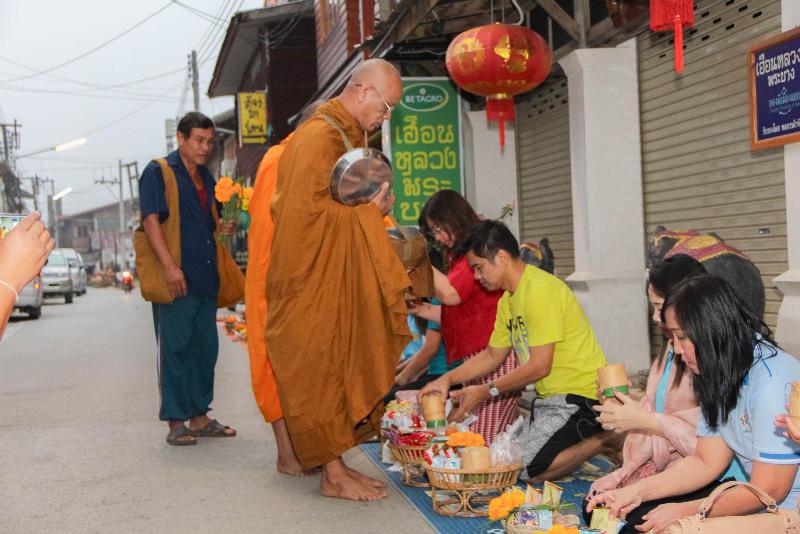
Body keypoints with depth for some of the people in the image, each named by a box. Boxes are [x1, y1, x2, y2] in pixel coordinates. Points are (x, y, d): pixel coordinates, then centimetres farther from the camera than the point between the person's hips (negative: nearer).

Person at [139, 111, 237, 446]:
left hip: (206, 279, 8)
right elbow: (150, 220, -14)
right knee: (174, 349, -3)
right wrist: (169, 265, -24)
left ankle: (199, 418, 20)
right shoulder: (158, 172, -3)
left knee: (205, 349, 10)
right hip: (176, 280, -7)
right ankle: (176, 422, 4)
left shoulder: (206, 177, 19)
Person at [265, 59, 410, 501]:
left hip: (338, 282, 10)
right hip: (314, 284, -10)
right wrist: (367, 211, -15)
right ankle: (333, 475, 4)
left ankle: (335, 462, 19)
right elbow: (306, 210, -23)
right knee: (320, 374, -3)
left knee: (339, 373, 11)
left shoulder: (345, 136, 16)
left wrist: (372, 206, 6)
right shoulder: (319, 137, -16)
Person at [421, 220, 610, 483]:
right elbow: (492, 355, 20)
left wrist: (486, 391, -12)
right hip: (551, 396, 10)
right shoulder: (508, 300, 12)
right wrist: (448, 379, 7)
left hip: (579, 394, -10)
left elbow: (539, 366, -21)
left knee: (525, 469, -15)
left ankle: (604, 440, -1)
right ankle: (586, 439, 12)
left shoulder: (541, 290, -19)